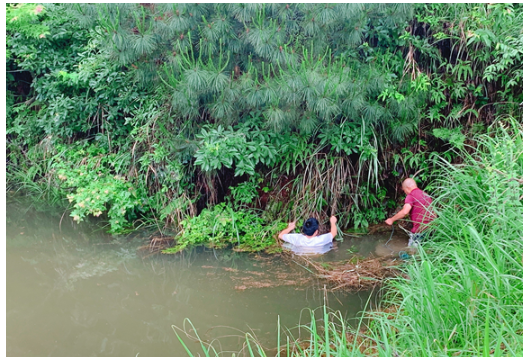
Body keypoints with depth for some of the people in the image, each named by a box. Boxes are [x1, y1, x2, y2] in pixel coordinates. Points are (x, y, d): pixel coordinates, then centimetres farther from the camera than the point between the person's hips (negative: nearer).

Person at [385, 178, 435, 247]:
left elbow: (405, 211, -22)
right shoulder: (426, 195, 16)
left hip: (420, 230, -7)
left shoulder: (411, 195, -9)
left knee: (412, 246, 8)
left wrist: (391, 220, -11)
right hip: (431, 228, 7)